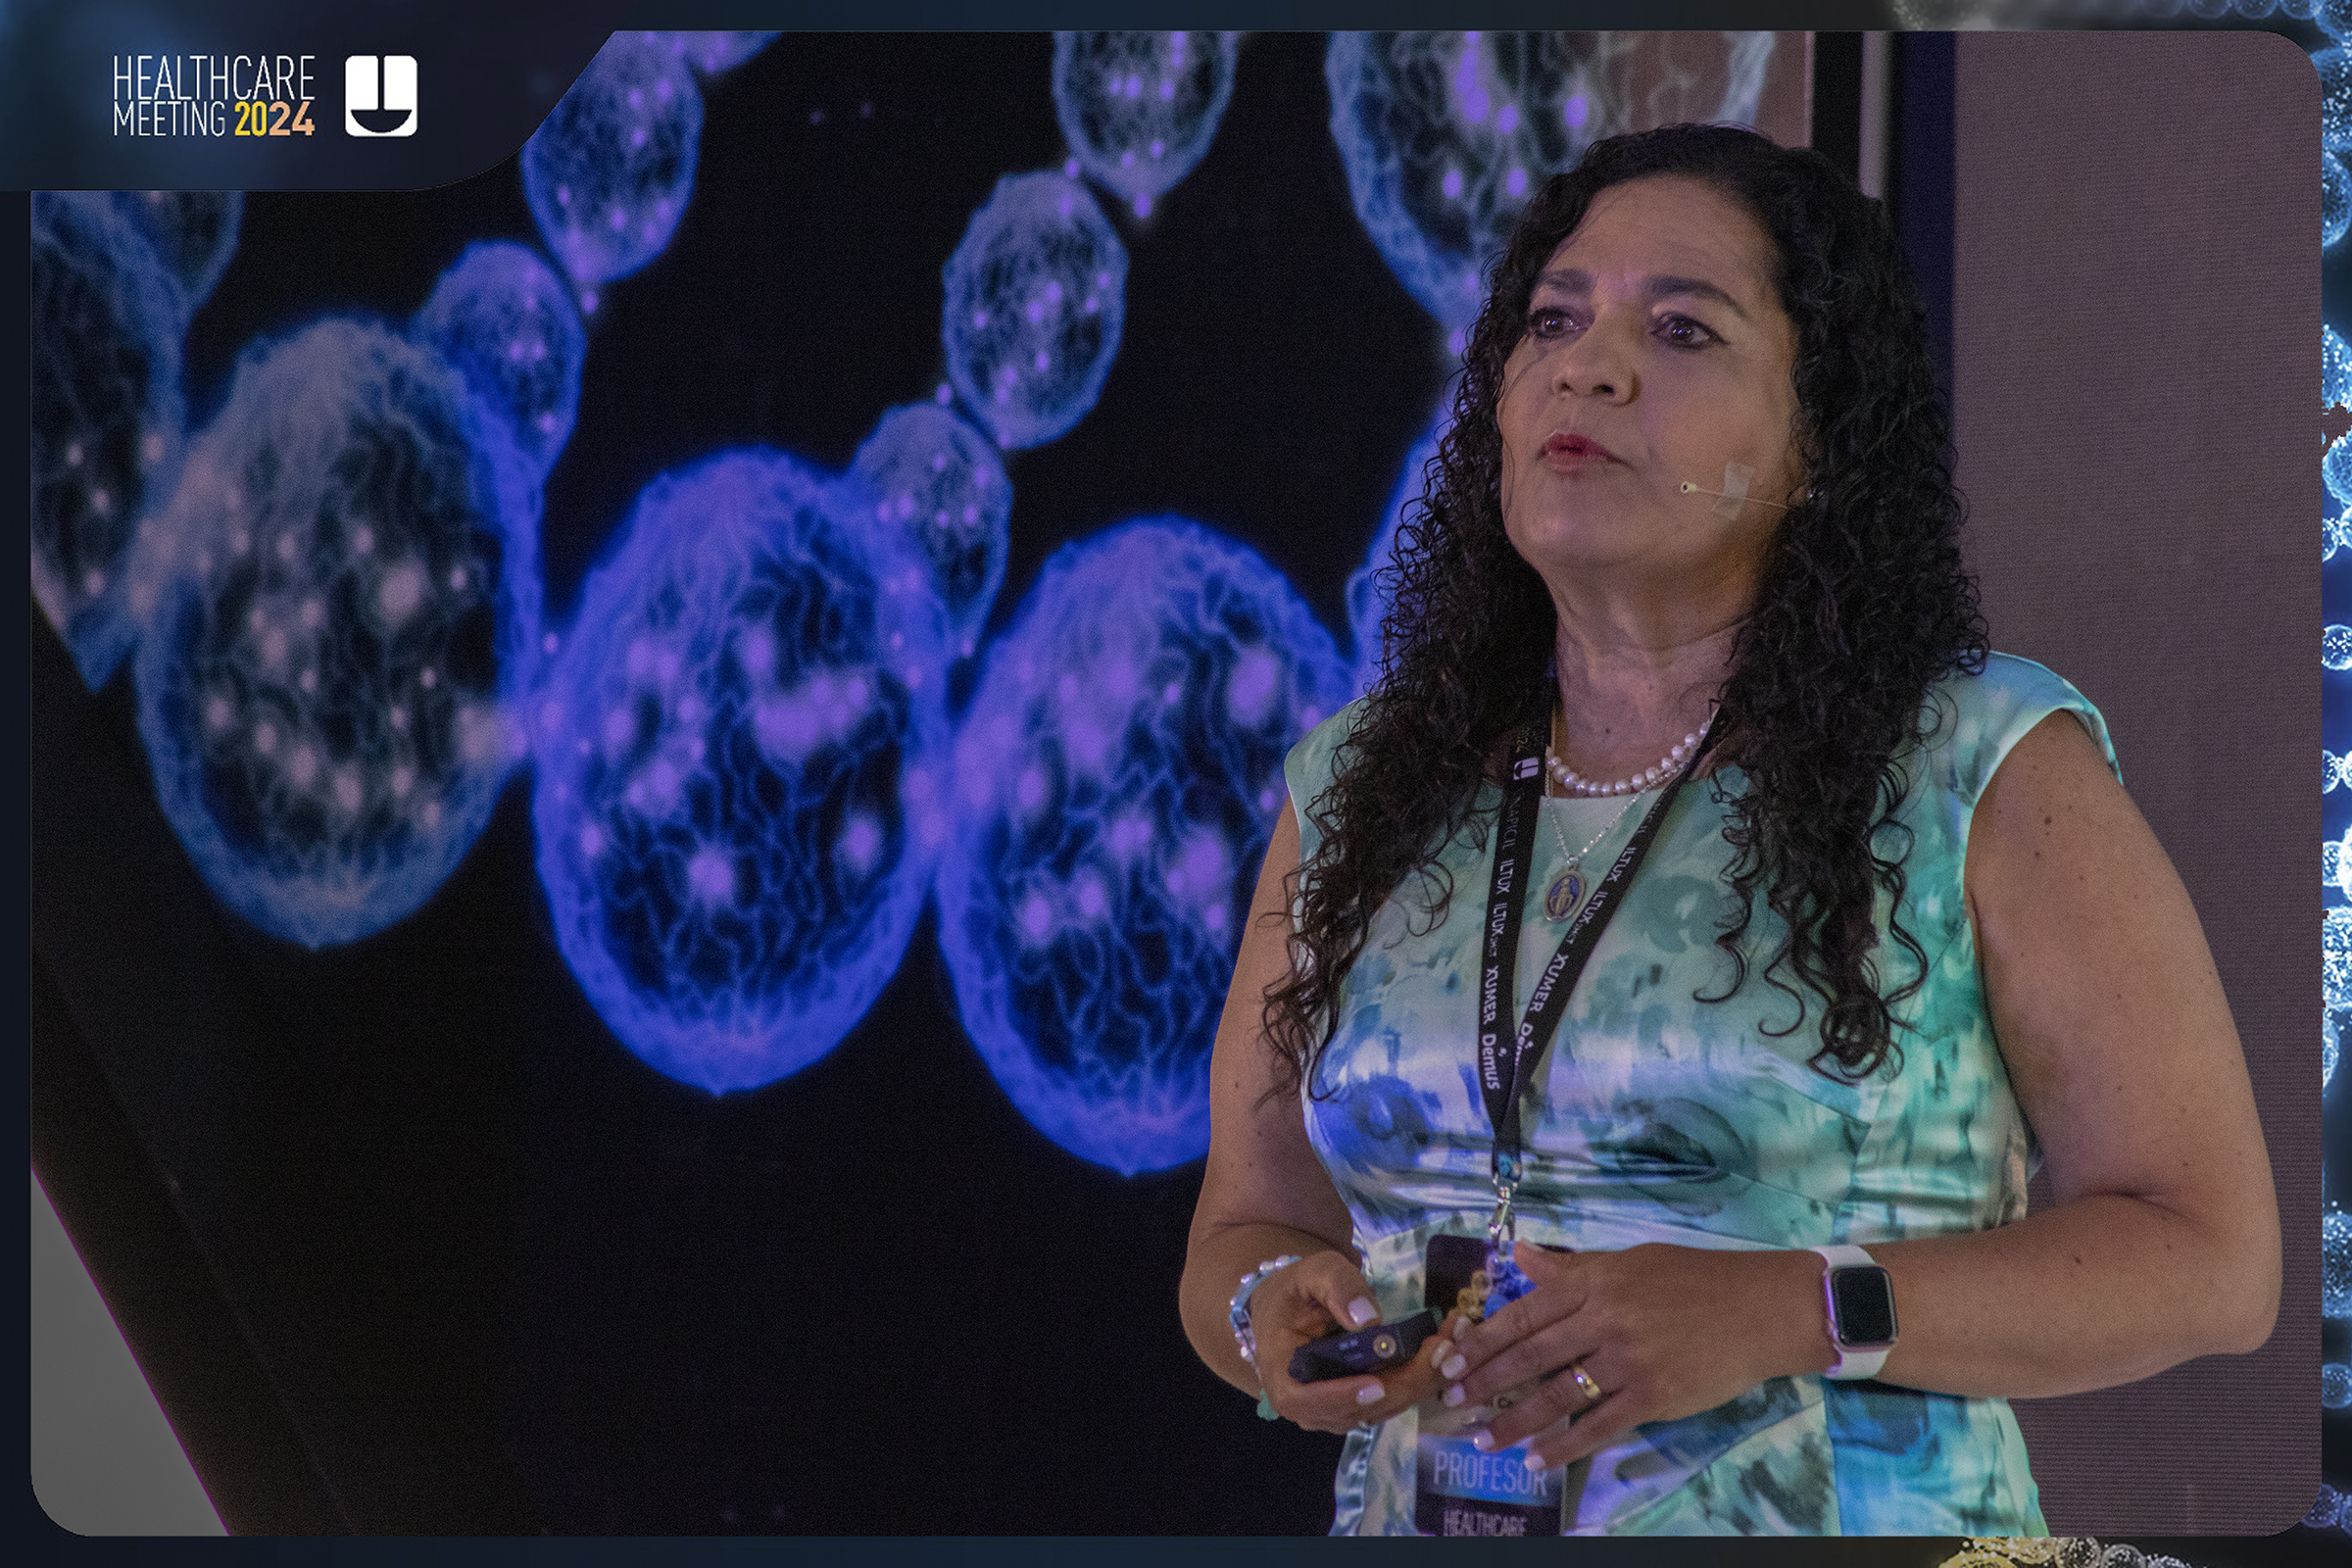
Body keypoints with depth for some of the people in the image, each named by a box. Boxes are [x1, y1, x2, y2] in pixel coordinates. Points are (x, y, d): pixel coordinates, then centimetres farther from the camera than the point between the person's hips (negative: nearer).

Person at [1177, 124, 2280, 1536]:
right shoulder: (1356, 787, 5)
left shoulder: (1991, 772, -7)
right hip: (1410, 1514, 4)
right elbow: (1245, 1220, 12)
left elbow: (2211, 1261, -10)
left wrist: (1790, 1316, -22)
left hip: (1845, 1516, -3)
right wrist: (1272, 1311, -12)